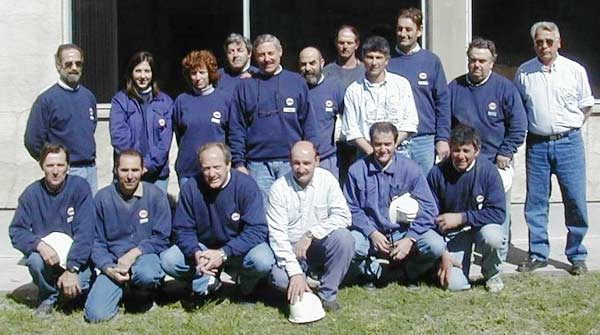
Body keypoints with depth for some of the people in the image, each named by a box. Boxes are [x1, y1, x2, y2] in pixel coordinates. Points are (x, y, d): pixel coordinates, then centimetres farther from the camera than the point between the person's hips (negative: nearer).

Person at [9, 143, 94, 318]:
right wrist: (39, 244, -29)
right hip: (46, 254, 1)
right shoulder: (32, 193, -5)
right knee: (35, 259, -31)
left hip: (76, 257, -1)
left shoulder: (80, 187, -11)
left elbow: (85, 231, -17)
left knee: (75, 286, -28)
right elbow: (16, 231, -8)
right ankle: (48, 298, 0)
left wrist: (72, 269, -25)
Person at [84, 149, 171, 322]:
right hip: (113, 263, 1)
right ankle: (122, 289, 15)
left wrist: (135, 253, -18)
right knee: (96, 314, -19)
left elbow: (161, 238, -3)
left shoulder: (156, 195, -3)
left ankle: (145, 294, 0)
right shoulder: (103, 197, 0)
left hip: (145, 256, -1)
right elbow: (97, 241, 3)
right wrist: (108, 268, -13)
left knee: (146, 274, -38)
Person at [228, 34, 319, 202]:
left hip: (291, 162, 0)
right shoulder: (246, 86, 8)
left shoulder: (297, 82, 8)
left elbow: (309, 125, 6)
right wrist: (239, 162, -2)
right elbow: (236, 129, 5)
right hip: (257, 164, 0)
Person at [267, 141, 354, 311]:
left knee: (343, 237, -29)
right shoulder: (279, 188, -11)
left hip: (320, 246, 2)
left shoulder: (327, 180, -7)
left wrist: (311, 234, -25)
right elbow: (277, 234, -17)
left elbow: (343, 216, -15)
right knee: (280, 278, -32)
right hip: (291, 250, -1)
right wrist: (296, 273, -26)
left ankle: (328, 294, -11)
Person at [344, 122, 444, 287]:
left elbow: (427, 209, -7)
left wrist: (410, 239, -19)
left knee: (436, 246, -26)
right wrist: (372, 233, -16)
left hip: (404, 232, 0)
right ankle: (372, 271, 6)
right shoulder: (357, 170, -2)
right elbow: (352, 209, -1)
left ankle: (410, 272, 11)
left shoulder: (411, 169, -4)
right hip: (371, 233, 0)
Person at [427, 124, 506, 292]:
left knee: (492, 237, -36)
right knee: (455, 285, -18)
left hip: (482, 225, 0)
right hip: (453, 234, 0)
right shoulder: (437, 173, -13)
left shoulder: (487, 170, -16)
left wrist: (461, 218, -23)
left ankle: (492, 274, -2)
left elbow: (498, 213, -18)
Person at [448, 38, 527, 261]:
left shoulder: (504, 88, -2)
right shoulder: (455, 88, 5)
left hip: (496, 162, -2)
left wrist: (505, 153, -7)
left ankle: (498, 256, 15)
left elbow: (519, 125, -2)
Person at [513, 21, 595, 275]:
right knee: (535, 202, 5)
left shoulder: (575, 70, 2)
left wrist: (568, 129, 5)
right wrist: (530, 128, 7)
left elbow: (586, 106, 11)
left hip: (569, 142, -1)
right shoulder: (524, 72, 4)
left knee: (575, 201, 0)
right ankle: (538, 254, 16)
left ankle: (577, 256, 12)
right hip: (536, 144, 1)